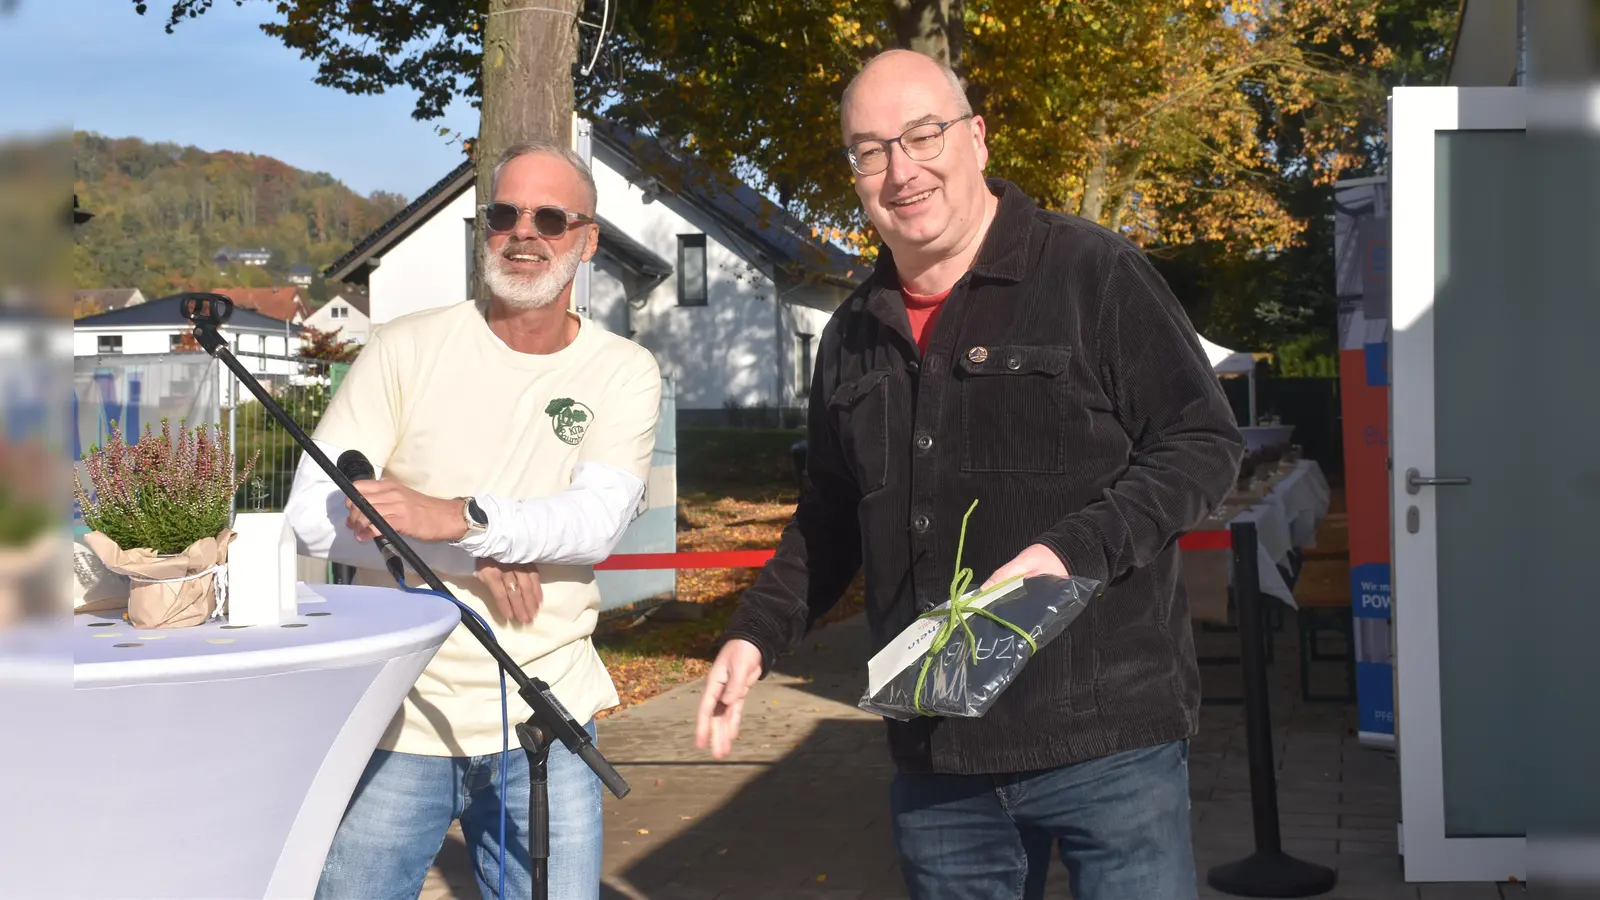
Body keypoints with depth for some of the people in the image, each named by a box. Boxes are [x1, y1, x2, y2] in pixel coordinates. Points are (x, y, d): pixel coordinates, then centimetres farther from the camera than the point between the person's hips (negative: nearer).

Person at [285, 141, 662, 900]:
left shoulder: (623, 372, 3)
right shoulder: (407, 349, 0)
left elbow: (598, 519, -13)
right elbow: (312, 514, -7)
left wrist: (458, 517, -29)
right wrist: (475, 557, -17)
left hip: (546, 722, 1)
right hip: (399, 722, 0)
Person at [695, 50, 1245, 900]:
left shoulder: (1095, 273, -5)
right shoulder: (853, 335, 13)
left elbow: (1203, 444, -6)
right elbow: (830, 518, 21)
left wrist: (1071, 552, -19)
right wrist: (753, 636, 7)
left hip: (1108, 741, -5)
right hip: (936, 758, 5)